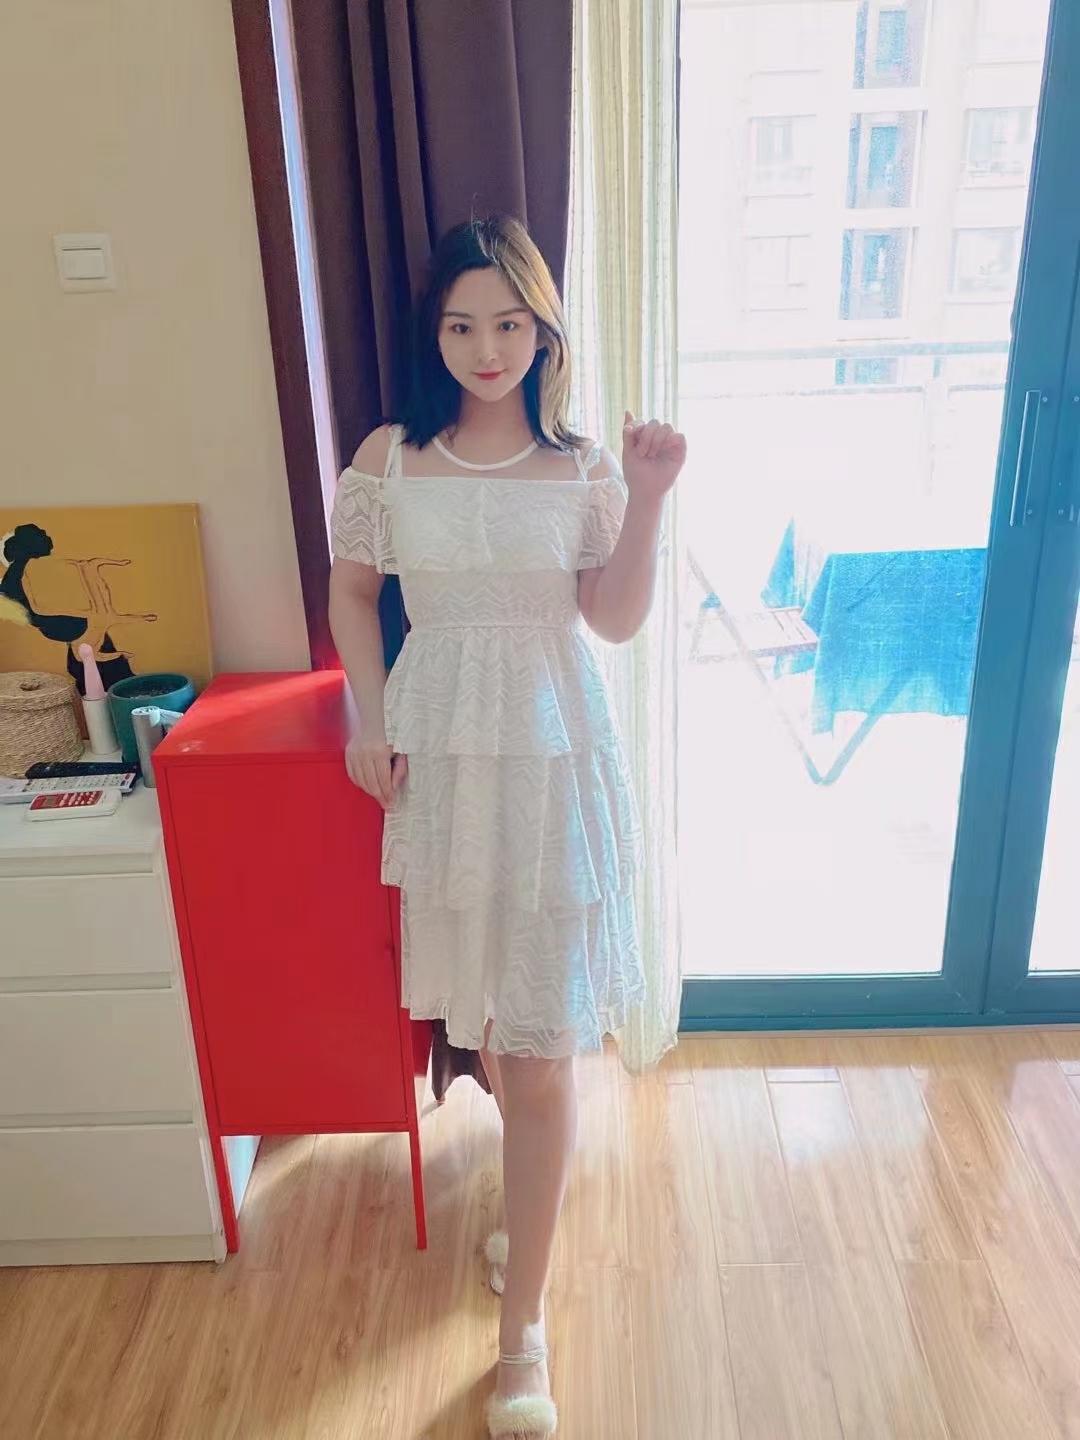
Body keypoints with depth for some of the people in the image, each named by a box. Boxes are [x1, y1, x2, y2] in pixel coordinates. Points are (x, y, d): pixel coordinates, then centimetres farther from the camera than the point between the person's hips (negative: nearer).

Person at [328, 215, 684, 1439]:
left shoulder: (581, 467, -2)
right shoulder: (390, 457, 0)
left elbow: (616, 619, -1)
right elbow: (351, 590, 9)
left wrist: (648, 500, -13)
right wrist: (370, 719, 0)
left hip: (553, 755, -1)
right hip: (439, 751, 2)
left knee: (540, 1039, 0)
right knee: (479, 1003, 17)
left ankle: (523, 1328, 15)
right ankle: (535, 1183, 46)